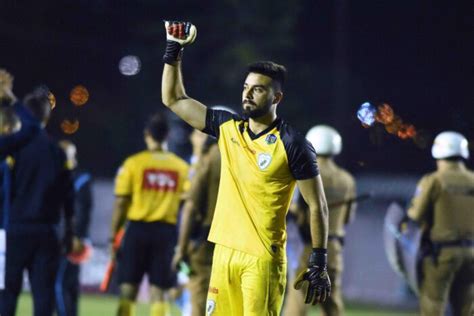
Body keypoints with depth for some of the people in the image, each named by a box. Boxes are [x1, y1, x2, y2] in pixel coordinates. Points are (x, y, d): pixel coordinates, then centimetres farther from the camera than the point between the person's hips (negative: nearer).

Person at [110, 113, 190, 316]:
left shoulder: (133, 163, -2)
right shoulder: (182, 167, 3)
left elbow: (121, 204, -3)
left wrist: (113, 237, 3)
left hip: (138, 229, -1)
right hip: (167, 230, 1)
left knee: (128, 289, 5)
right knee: (159, 291, 3)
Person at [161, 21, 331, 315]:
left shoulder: (293, 144, -6)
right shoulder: (228, 128, 10)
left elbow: (318, 206, -4)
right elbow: (174, 99, 19)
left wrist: (319, 263, -8)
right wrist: (174, 49, 12)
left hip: (263, 258, -6)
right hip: (225, 252, 6)